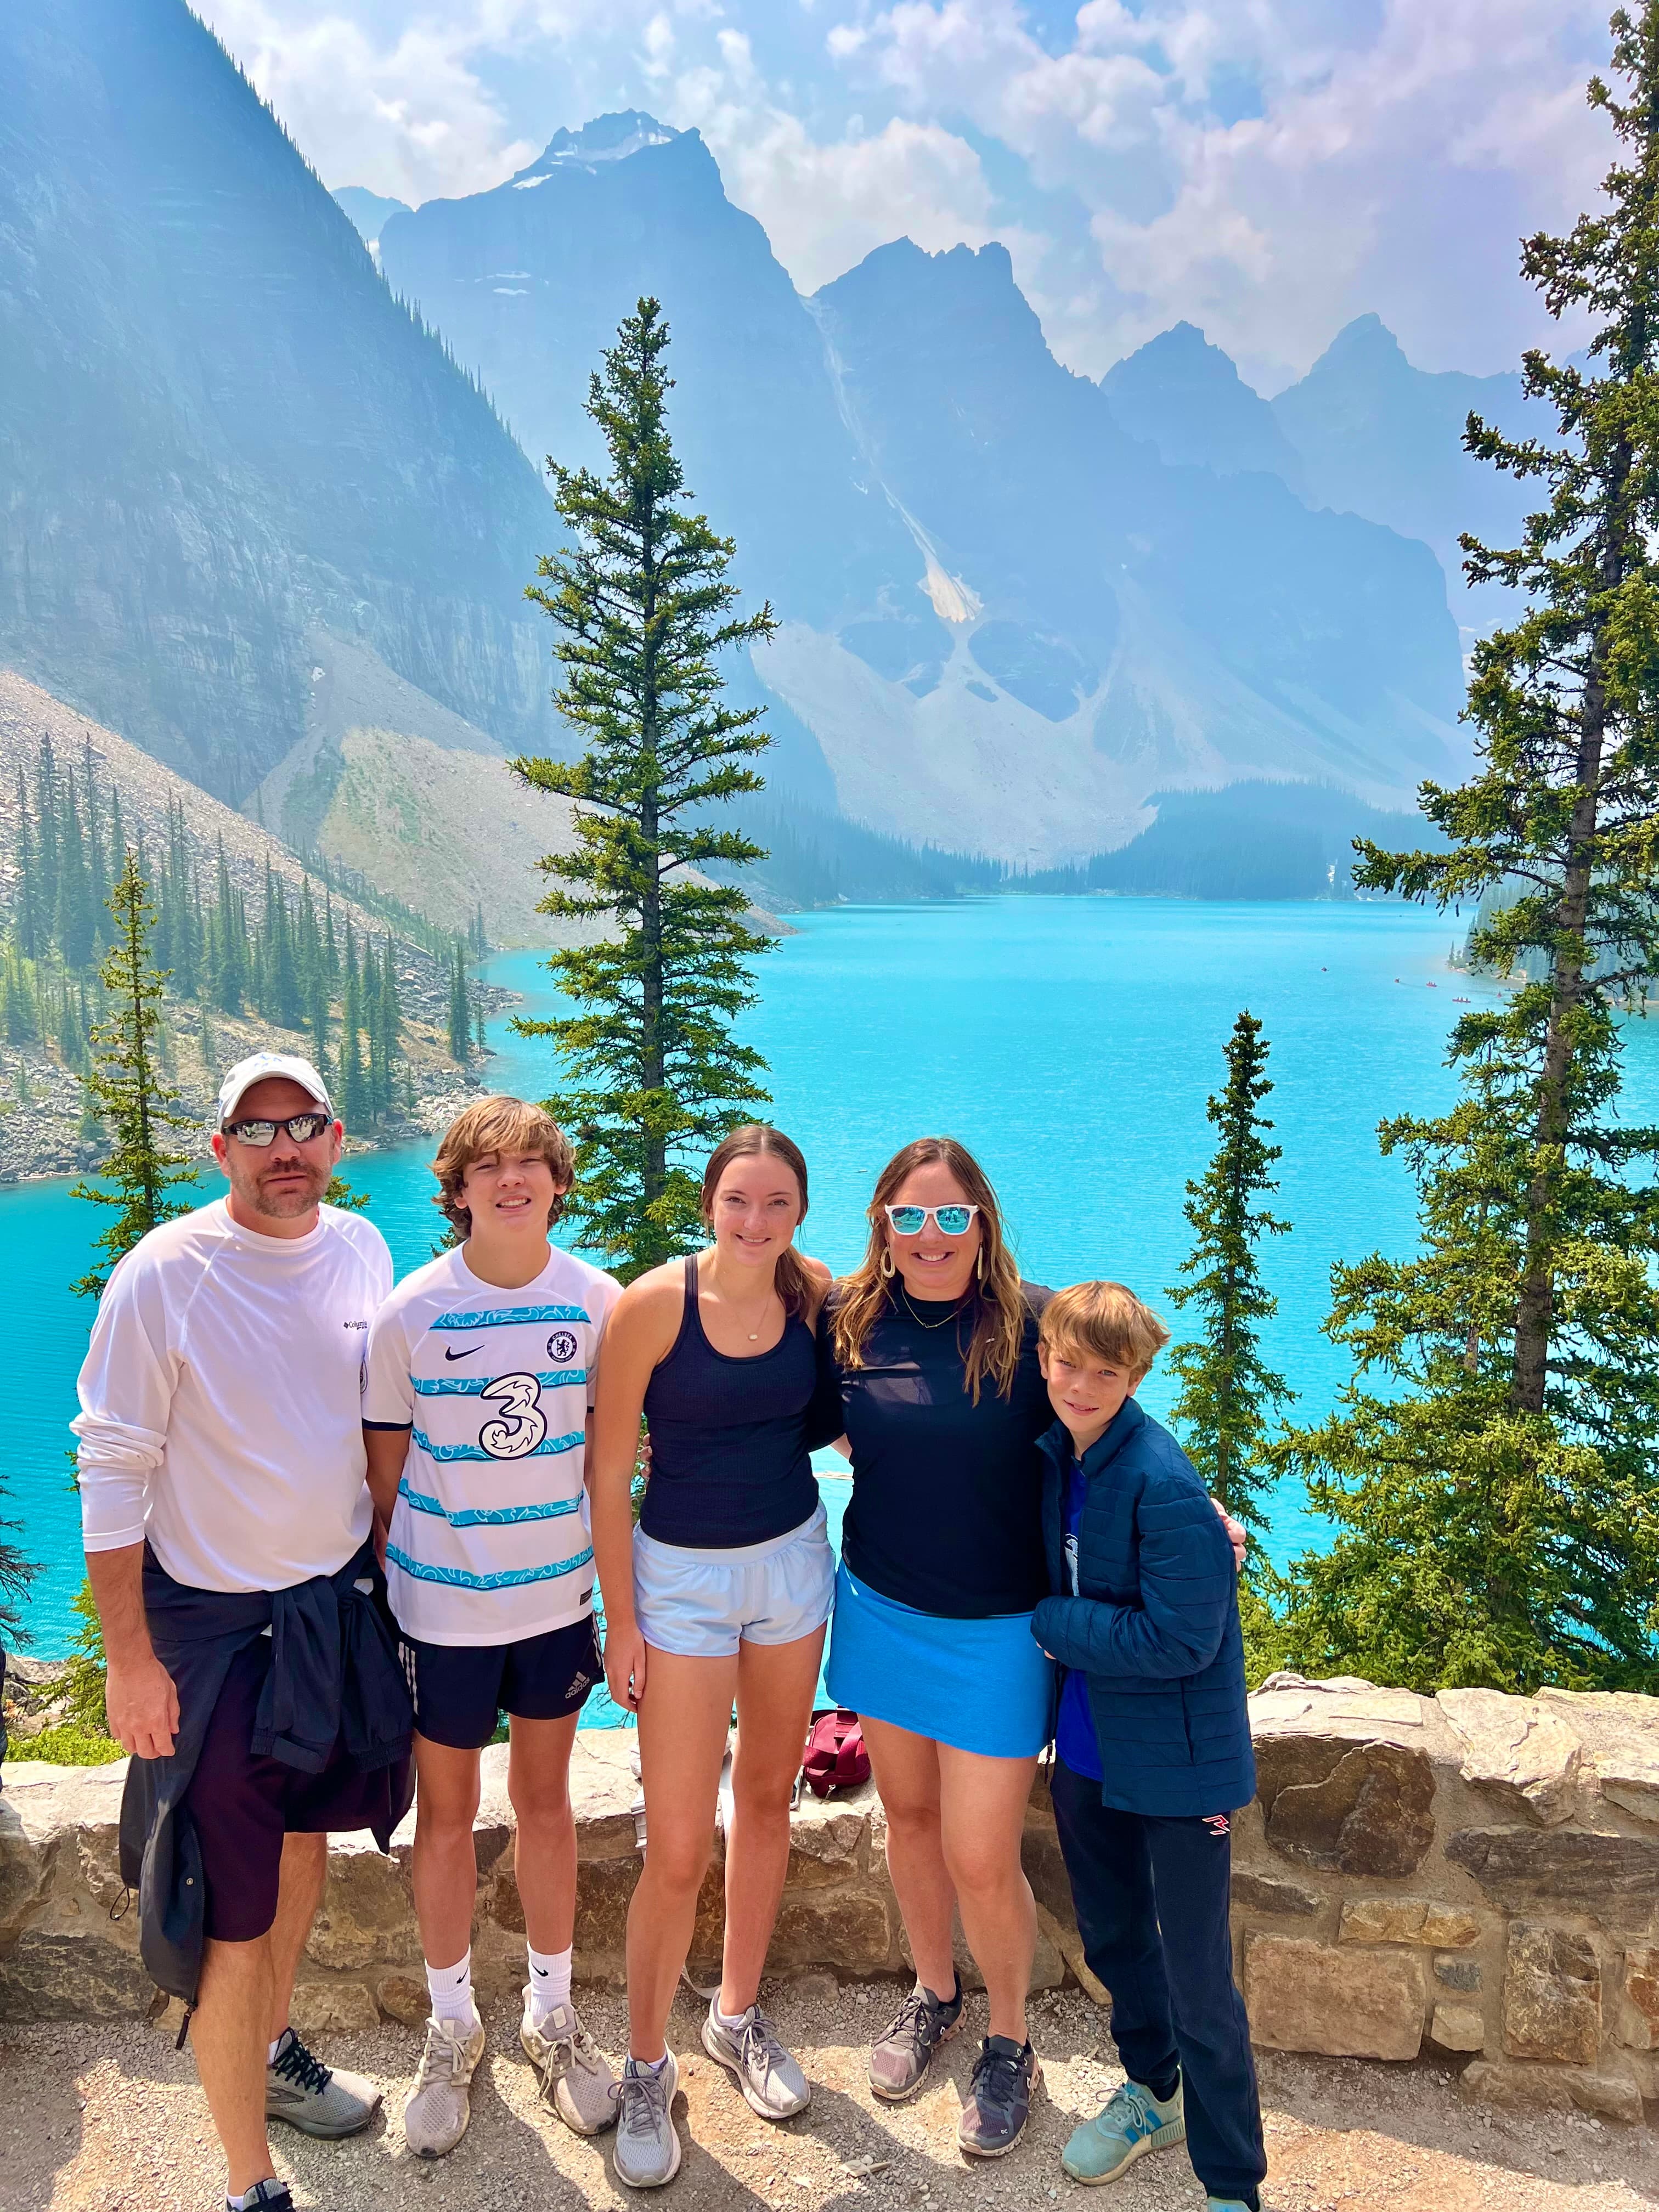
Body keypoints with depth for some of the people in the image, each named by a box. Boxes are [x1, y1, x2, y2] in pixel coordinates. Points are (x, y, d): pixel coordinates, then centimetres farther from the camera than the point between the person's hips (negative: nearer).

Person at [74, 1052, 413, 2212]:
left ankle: (274, 2052, 47)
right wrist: (129, 1659, -13)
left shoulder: (362, 1249, -3)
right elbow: (113, 1473, -14)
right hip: (216, 1623, -6)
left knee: (304, 1844, 23)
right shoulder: (163, 1277, -18)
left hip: (340, 1603, 6)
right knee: (231, 1912, 1)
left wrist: (383, 1564, 13)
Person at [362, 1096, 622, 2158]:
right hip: (443, 1603, -1)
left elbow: (607, 1451, 4)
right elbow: (385, 1469, -4)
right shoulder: (410, 1312, -13)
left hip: (557, 1594, 2)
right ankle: (452, 2027, 35)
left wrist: (614, 1590, 7)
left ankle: (552, 2013, 36)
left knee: (546, 1801, 17)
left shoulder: (598, 1302, -7)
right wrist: (379, 1604, 0)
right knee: (447, 1812, 14)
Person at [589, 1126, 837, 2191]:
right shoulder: (654, 1303, -18)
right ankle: (648, 2066, 24)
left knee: (768, 1799, 18)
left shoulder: (814, 1293, -7)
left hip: (794, 1560, 4)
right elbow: (608, 1476, -12)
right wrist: (622, 1621, -10)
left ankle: (739, 2015, 40)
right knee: (679, 1850, -1)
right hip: (683, 1574, -4)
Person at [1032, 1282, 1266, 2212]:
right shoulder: (1055, 1455, -3)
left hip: (1178, 1755, -7)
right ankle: (1151, 2092, 50)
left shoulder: (1162, 1483, -27)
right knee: (1111, 1937, 25)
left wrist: (1047, 1623, -18)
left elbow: (1179, 1640, -26)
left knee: (1198, 1984, 4)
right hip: (1091, 1744, 7)